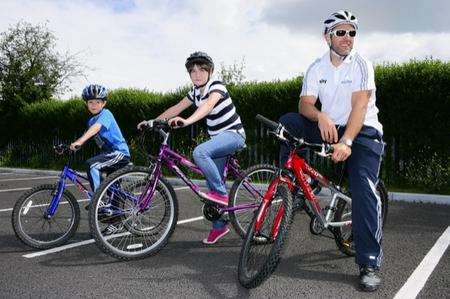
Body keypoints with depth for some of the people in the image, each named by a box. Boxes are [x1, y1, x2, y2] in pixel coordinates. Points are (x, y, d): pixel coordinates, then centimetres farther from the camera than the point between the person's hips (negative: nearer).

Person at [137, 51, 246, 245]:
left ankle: (222, 194, -19)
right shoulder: (195, 92, 7)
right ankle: (219, 226, 19)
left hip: (233, 133, -8)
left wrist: (187, 121, -52)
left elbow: (208, 105, -36)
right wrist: (152, 121, 3)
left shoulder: (217, 86, -15)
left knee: (199, 152, -33)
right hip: (218, 137, 8)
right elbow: (176, 108, 11)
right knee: (212, 183, 5)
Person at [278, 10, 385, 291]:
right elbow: (305, 104, -7)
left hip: (363, 131, -3)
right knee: (287, 122, -19)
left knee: (364, 190, -22)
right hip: (329, 128, 4)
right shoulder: (317, 68, 3)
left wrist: (346, 142, -34)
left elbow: (359, 107, -20)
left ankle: (370, 264, -14)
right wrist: (320, 116, -31)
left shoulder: (362, 64, -8)